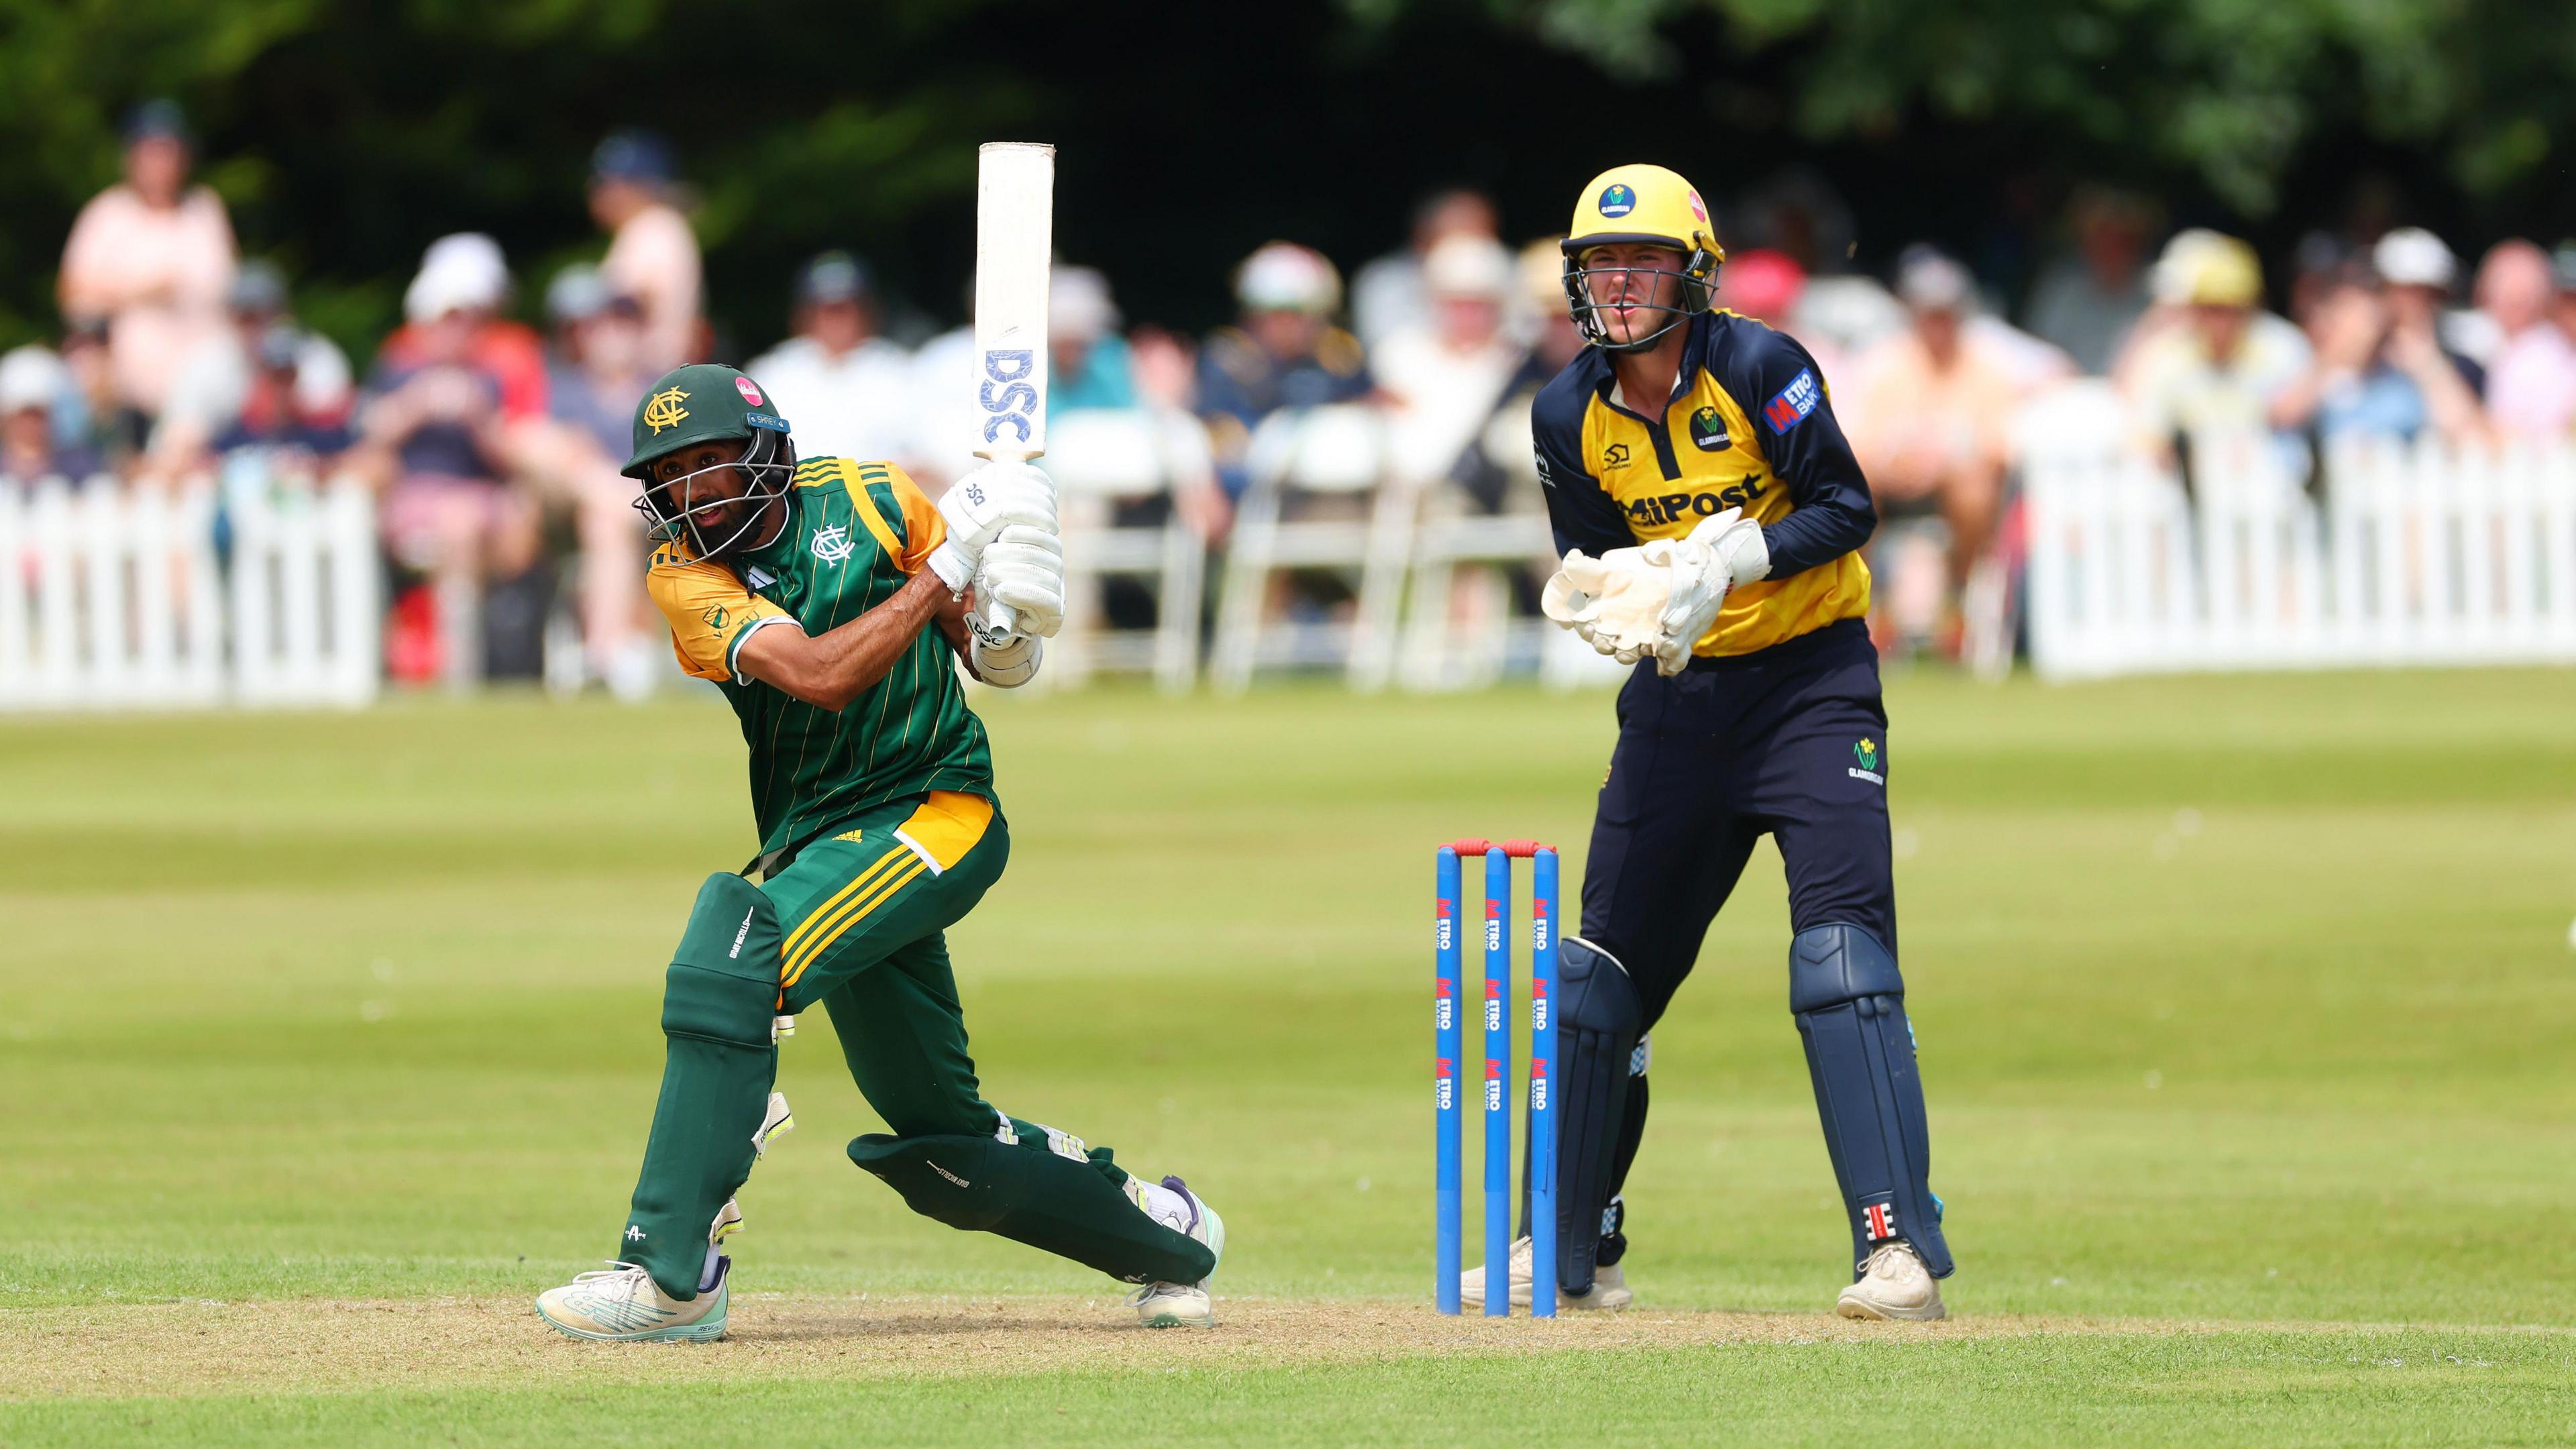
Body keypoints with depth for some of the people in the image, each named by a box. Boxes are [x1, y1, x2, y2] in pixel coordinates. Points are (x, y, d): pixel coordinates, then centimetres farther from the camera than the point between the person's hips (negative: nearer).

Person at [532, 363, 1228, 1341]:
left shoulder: (869, 499, -1)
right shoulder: (684, 575, -2)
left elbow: (982, 650, 8)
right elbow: (819, 675, -18)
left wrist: (1000, 633, -16)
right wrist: (947, 565, -19)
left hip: (939, 809, -5)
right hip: (822, 840, 5)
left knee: (730, 959, -28)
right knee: (941, 1143, 11)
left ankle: (672, 1271, -28)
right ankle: (1166, 1231, 33)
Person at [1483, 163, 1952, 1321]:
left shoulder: (1758, 370, -14)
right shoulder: (1570, 415, -1)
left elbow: (1846, 510, -15)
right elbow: (1587, 562, 7)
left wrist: (1731, 556, -28)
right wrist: (1610, 603, -16)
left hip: (1812, 675, -5)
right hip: (1679, 689, 5)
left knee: (1839, 951, -19)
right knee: (1602, 965, 8)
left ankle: (1898, 1248, -21)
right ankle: (1570, 1251, 21)